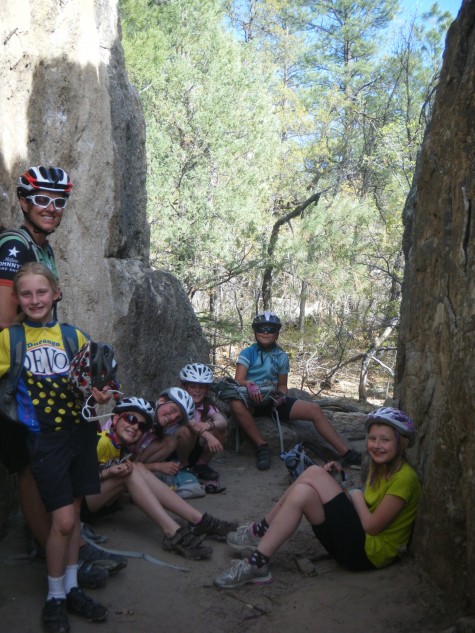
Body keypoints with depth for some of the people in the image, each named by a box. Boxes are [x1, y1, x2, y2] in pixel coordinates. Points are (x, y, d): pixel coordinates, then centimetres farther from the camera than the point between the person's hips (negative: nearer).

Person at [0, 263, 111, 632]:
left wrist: (100, 395, -9)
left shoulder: (74, 335, 4)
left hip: (80, 432, 3)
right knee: (63, 519, -5)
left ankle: (71, 588, 29)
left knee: (73, 512, 13)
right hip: (45, 438, -3)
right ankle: (54, 597, 17)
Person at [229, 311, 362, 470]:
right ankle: (261, 446, -26)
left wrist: (281, 395, -10)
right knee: (236, 404, -40)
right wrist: (249, 385, -37)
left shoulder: (282, 357, 7)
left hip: (273, 400, 4)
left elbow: (282, 385, 14)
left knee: (314, 409, -15)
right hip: (252, 400, -3)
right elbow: (238, 380, -13)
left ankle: (346, 453, -14)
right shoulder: (247, 353, -3)